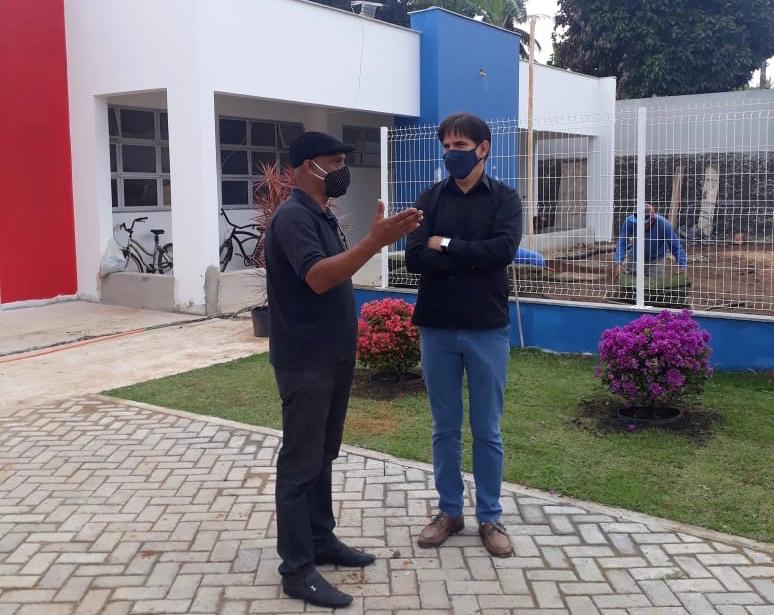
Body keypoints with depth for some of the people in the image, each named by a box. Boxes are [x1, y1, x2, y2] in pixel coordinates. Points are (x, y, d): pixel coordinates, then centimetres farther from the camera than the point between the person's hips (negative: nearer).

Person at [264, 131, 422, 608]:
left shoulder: (324, 214, 14)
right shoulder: (294, 217, -17)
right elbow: (317, 278, -32)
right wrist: (375, 242, -37)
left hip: (333, 357, 10)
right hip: (306, 362, -10)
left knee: (323, 455, 17)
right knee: (301, 462, -3)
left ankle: (322, 540, 31)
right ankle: (297, 569, 6)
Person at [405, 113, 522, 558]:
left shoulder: (504, 198, 0)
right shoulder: (431, 199, 5)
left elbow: (503, 250, -17)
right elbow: (415, 258, -9)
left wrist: (447, 246, -12)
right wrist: (473, 259, -15)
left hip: (487, 330, -2)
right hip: (437, 329, 2)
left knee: (487, 431, 8)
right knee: (445, 429, 12)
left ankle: (490, 518, 23)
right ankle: (449, 511, 27)